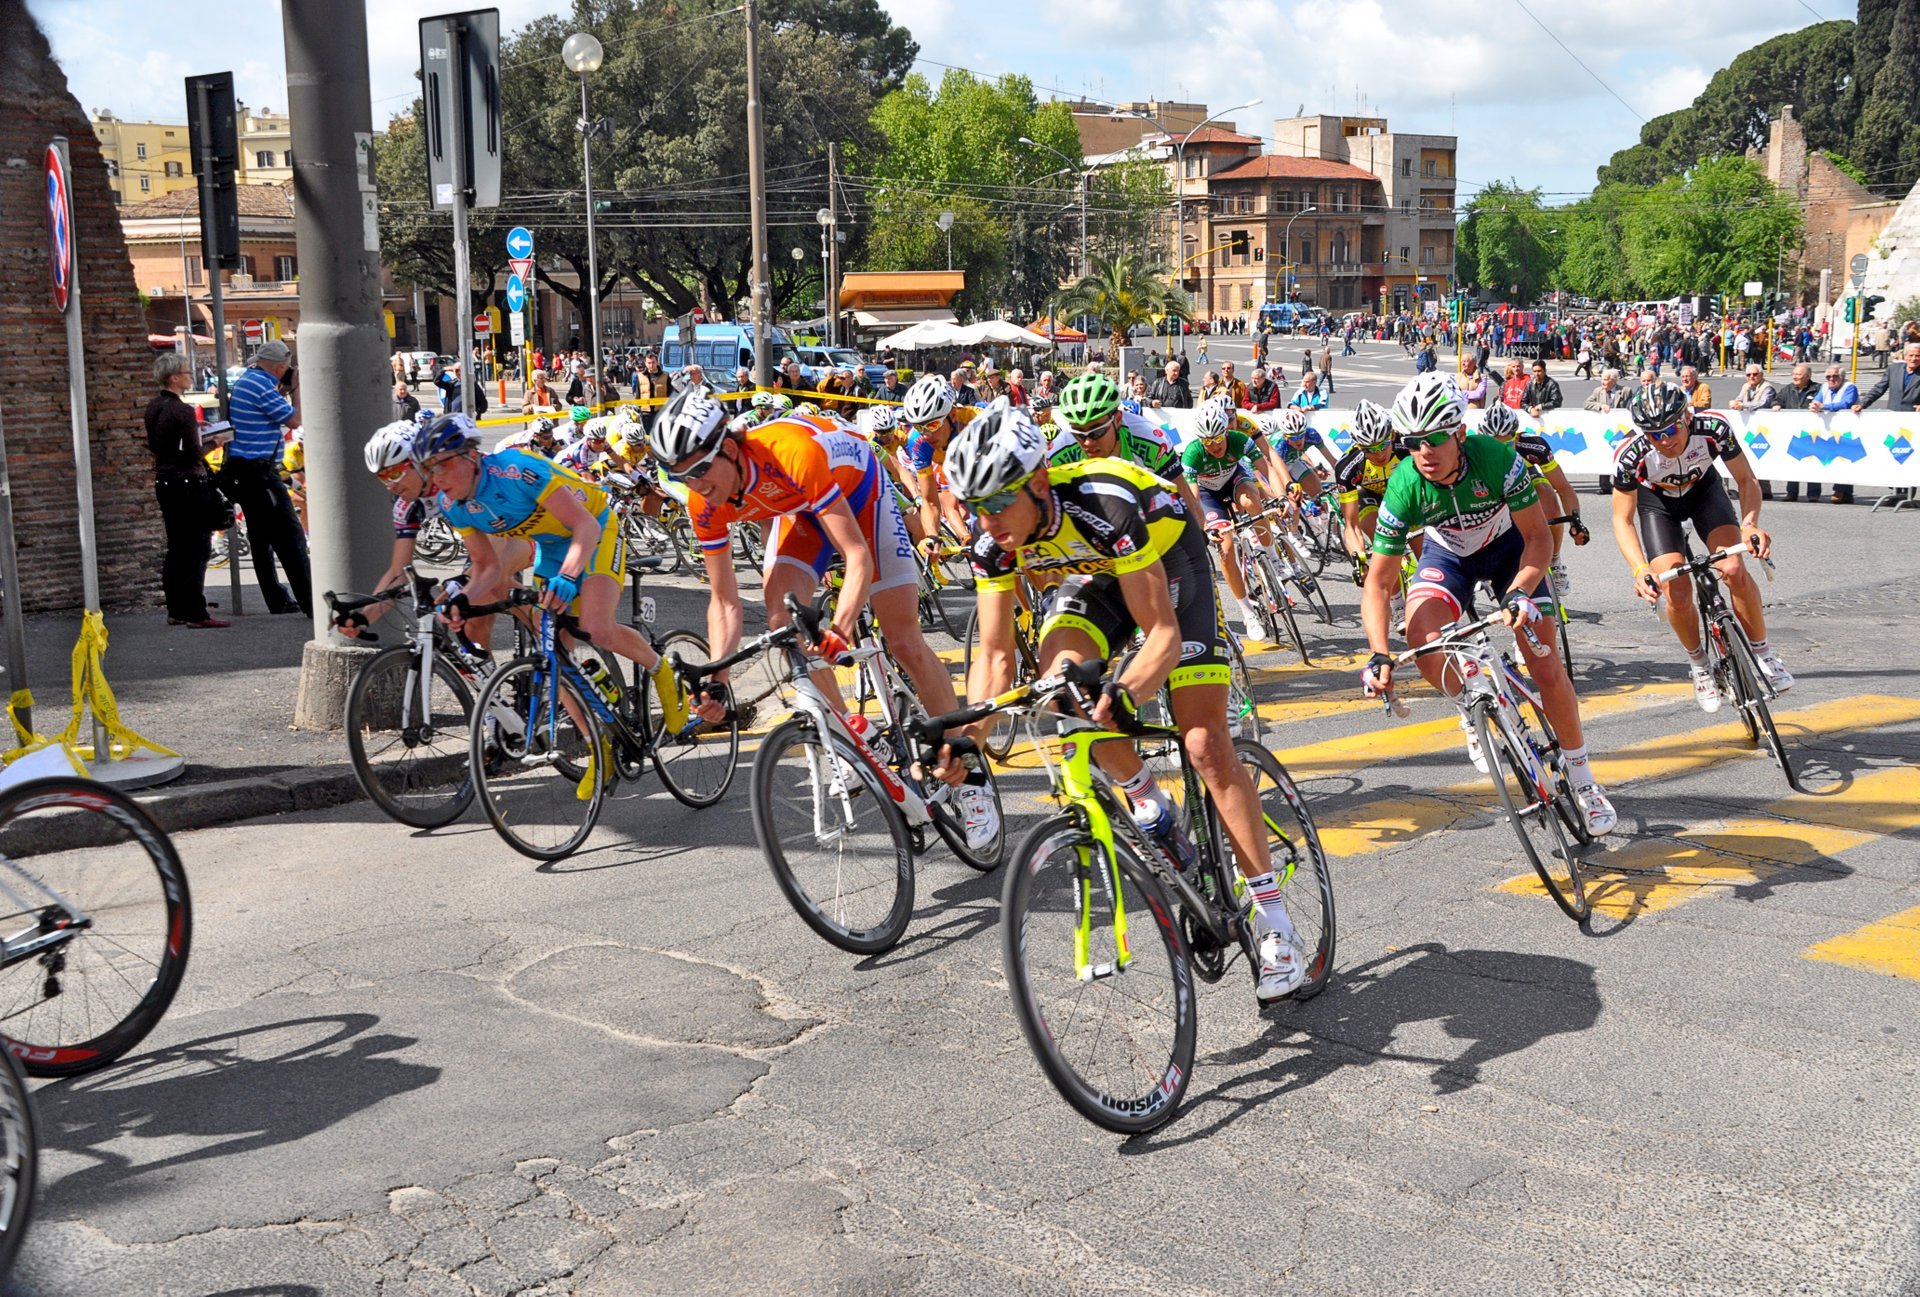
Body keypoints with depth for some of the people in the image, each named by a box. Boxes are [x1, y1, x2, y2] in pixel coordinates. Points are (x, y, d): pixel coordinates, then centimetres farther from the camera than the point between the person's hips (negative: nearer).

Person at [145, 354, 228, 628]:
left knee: (175, 549, 13)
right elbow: (193, 454, -20)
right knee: (197, 549, -6)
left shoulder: (154, 407, 10)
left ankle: (175, 611, 17)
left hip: (163, 481, 9)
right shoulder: (182, 411, -17)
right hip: (188, 483, -9)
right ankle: (196, 614, -7)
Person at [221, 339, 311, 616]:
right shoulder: (262, 386, -15)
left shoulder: (245, 379, 16)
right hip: (259, 471, -11)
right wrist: (299, 388, -2)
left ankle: (277, 600, 16)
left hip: (241, 470, 11)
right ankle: (309, 602, -15)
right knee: (290, 534, -12)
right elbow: (294, 420, -12)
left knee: (261, 536, 12)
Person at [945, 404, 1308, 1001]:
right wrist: (967, 737, -32)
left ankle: (1273, 922, -4)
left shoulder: (1105, 504, -40)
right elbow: (995, 655, -17)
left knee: (1206, 745, -14)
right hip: (1092, 576, 5)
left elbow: (1163, 633, -38)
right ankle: (1150, 806, -2)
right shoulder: (992, 541, -24)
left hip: (1169, 564, -5)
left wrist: (1127, 693, -56)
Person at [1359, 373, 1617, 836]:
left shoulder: (1497, 458, -34)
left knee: (1545, 665, -9)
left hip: (1510, 548, -1)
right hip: (1447, 554, 1)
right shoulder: (1404, 487, -30)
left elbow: (1538, 537, -23)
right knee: (1423, 641, -27)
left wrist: (1520, 593, -40)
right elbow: (1378, 582, -26)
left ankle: (1582, 777, 11)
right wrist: (1379, 657, -38)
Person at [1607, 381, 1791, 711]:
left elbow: (1746, 480, -20)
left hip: (1703, 489, 1)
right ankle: (1699, 665, 13)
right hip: (1657, 500, -1)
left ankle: (1763, 653, 1)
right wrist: (1640, 570, -41)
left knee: (1735, 571, -21)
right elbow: (1623, 519, -26)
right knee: (1677, 595, -15)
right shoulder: (1631, 456, -35)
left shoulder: (1713, 428, -33)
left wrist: (1750, 523, -39)